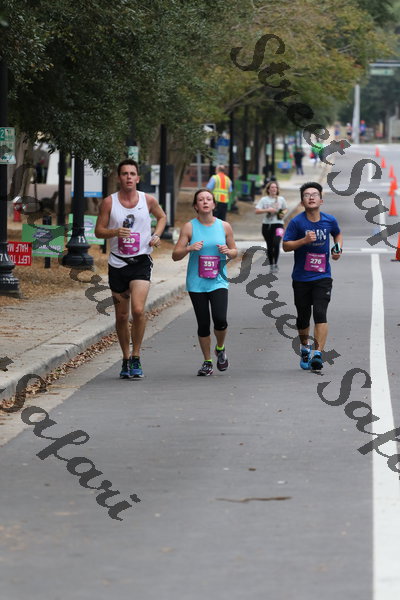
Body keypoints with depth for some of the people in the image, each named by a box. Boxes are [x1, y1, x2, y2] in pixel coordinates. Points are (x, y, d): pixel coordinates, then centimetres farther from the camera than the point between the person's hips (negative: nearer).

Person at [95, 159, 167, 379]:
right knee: (121, 316, 8)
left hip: (141, 262, -1)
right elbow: (99, 230, 1)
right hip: (117, 263, 1)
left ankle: (136, 357, -7)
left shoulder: (148, 200, 1)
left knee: (138, 310, -19)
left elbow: (161, 216, 21)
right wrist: (115, 232, -19)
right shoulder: (109, 202, -1)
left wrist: (157, 235, 2)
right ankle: (126, 359, 24)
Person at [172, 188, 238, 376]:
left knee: (220, 319, -16)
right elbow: (175, 255, -1)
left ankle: (220, 349, 15)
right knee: (203, 324, 0)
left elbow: (234, 251, 15)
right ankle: (207, 362, 18)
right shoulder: (189, 227, -1)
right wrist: (189, 248, -19)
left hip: (218, 281, 0)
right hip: (196, 283, 0)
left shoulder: (224, 226, 4)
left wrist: (228, 252, -8)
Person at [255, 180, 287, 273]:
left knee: (276, 244, -20)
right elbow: (257, 211, -6)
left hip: (278, 224, -1)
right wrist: (267, 210, -18)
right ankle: (271, 265, 22)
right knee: (269, 246, 8)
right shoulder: (264, 199, 2)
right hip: (267, 224, 1)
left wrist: (283, 213, -1)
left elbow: (285, 209, 22)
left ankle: (275, 264, -9)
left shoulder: (281, 199, 7)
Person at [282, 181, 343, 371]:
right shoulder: (297, 222, -9)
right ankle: (305, 348, 37)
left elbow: (338, 234, 22)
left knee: (320, 314, -16)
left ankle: (318, 353, -21)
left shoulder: (329, 220, 0)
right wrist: (304, 240, -23)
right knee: (303, 317, 11)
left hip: (322, 277, 0)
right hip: (301, 278, 0)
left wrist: (338, 248, 2)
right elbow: (286, 246, -9)